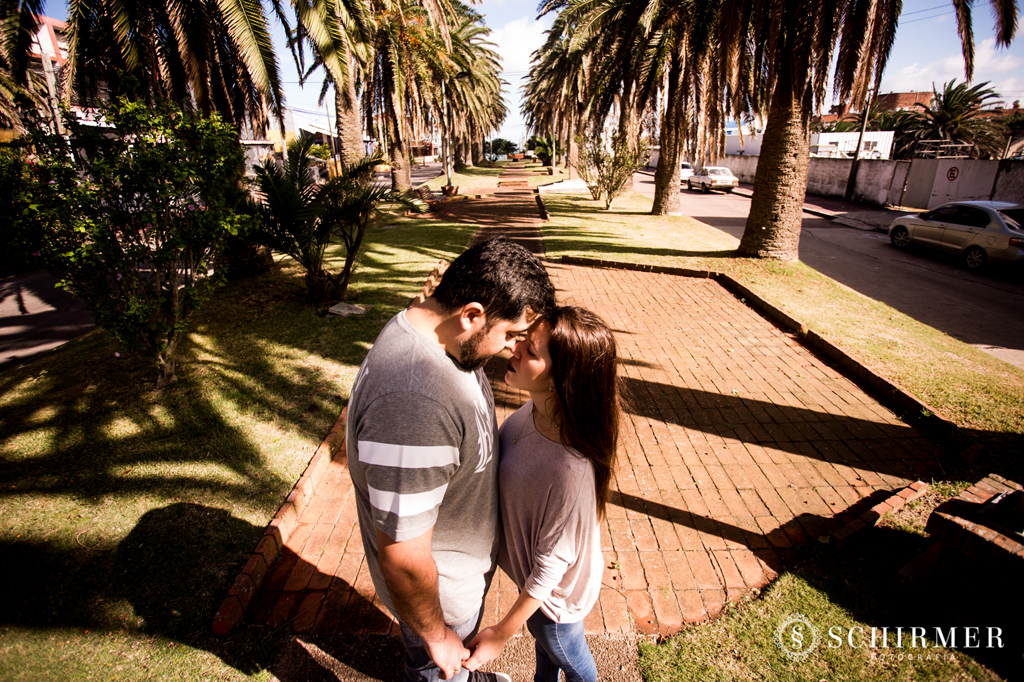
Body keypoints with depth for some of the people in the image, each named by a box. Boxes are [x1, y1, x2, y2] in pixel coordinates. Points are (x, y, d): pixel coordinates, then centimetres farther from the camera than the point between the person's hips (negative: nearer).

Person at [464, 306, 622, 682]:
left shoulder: (572, 470, -43)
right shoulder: (536, 408, -21)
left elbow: (550, 566, -28)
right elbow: (494, 456, 1)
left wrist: (502, 634, -16)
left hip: (555, 595, -7)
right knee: (541, 639, 37)